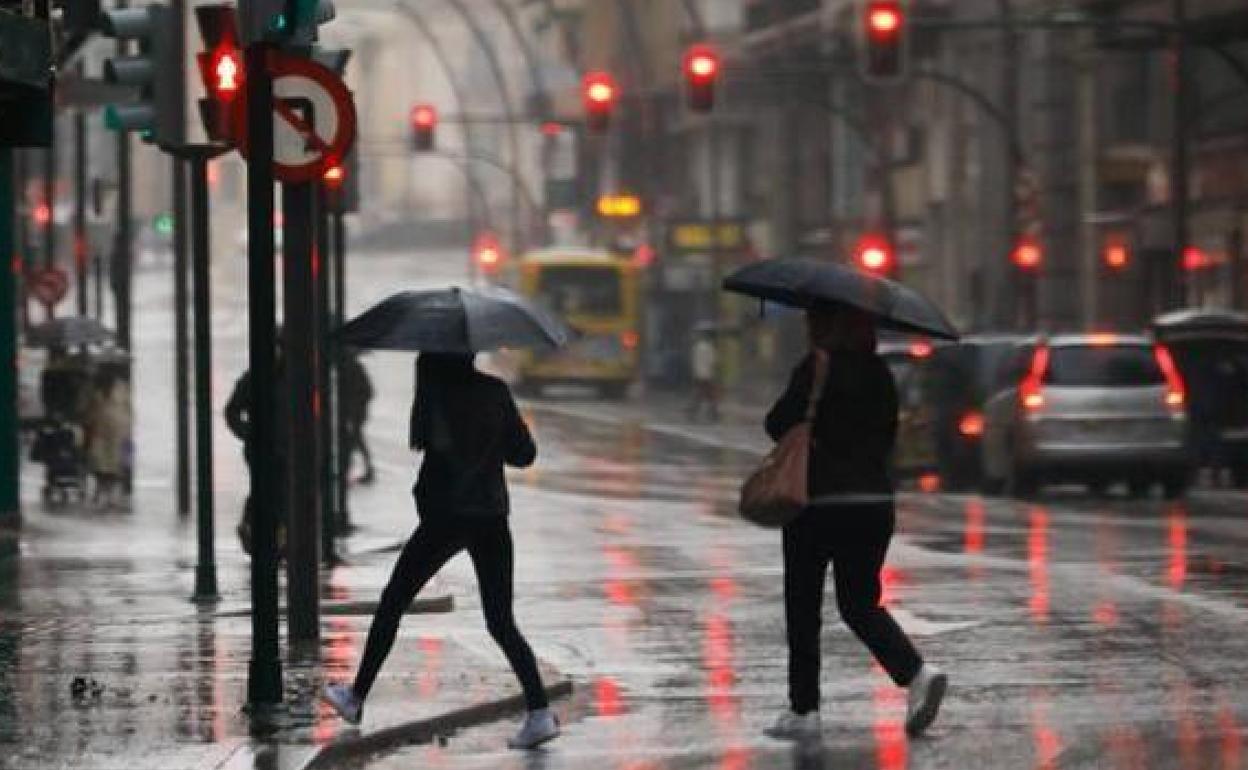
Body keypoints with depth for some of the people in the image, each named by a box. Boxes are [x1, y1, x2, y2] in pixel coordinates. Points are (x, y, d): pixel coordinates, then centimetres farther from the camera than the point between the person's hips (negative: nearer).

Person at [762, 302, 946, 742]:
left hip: (819, 503, -6)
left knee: (803, 610, 6)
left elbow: (778, 423, -14)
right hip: (876, 501, 6)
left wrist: (806, 437, 3)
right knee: (861, 604, 14)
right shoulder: (877, 371, 8)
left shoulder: (817, 368, -12)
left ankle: (803, 710, 6)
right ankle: (917, 673, -8)